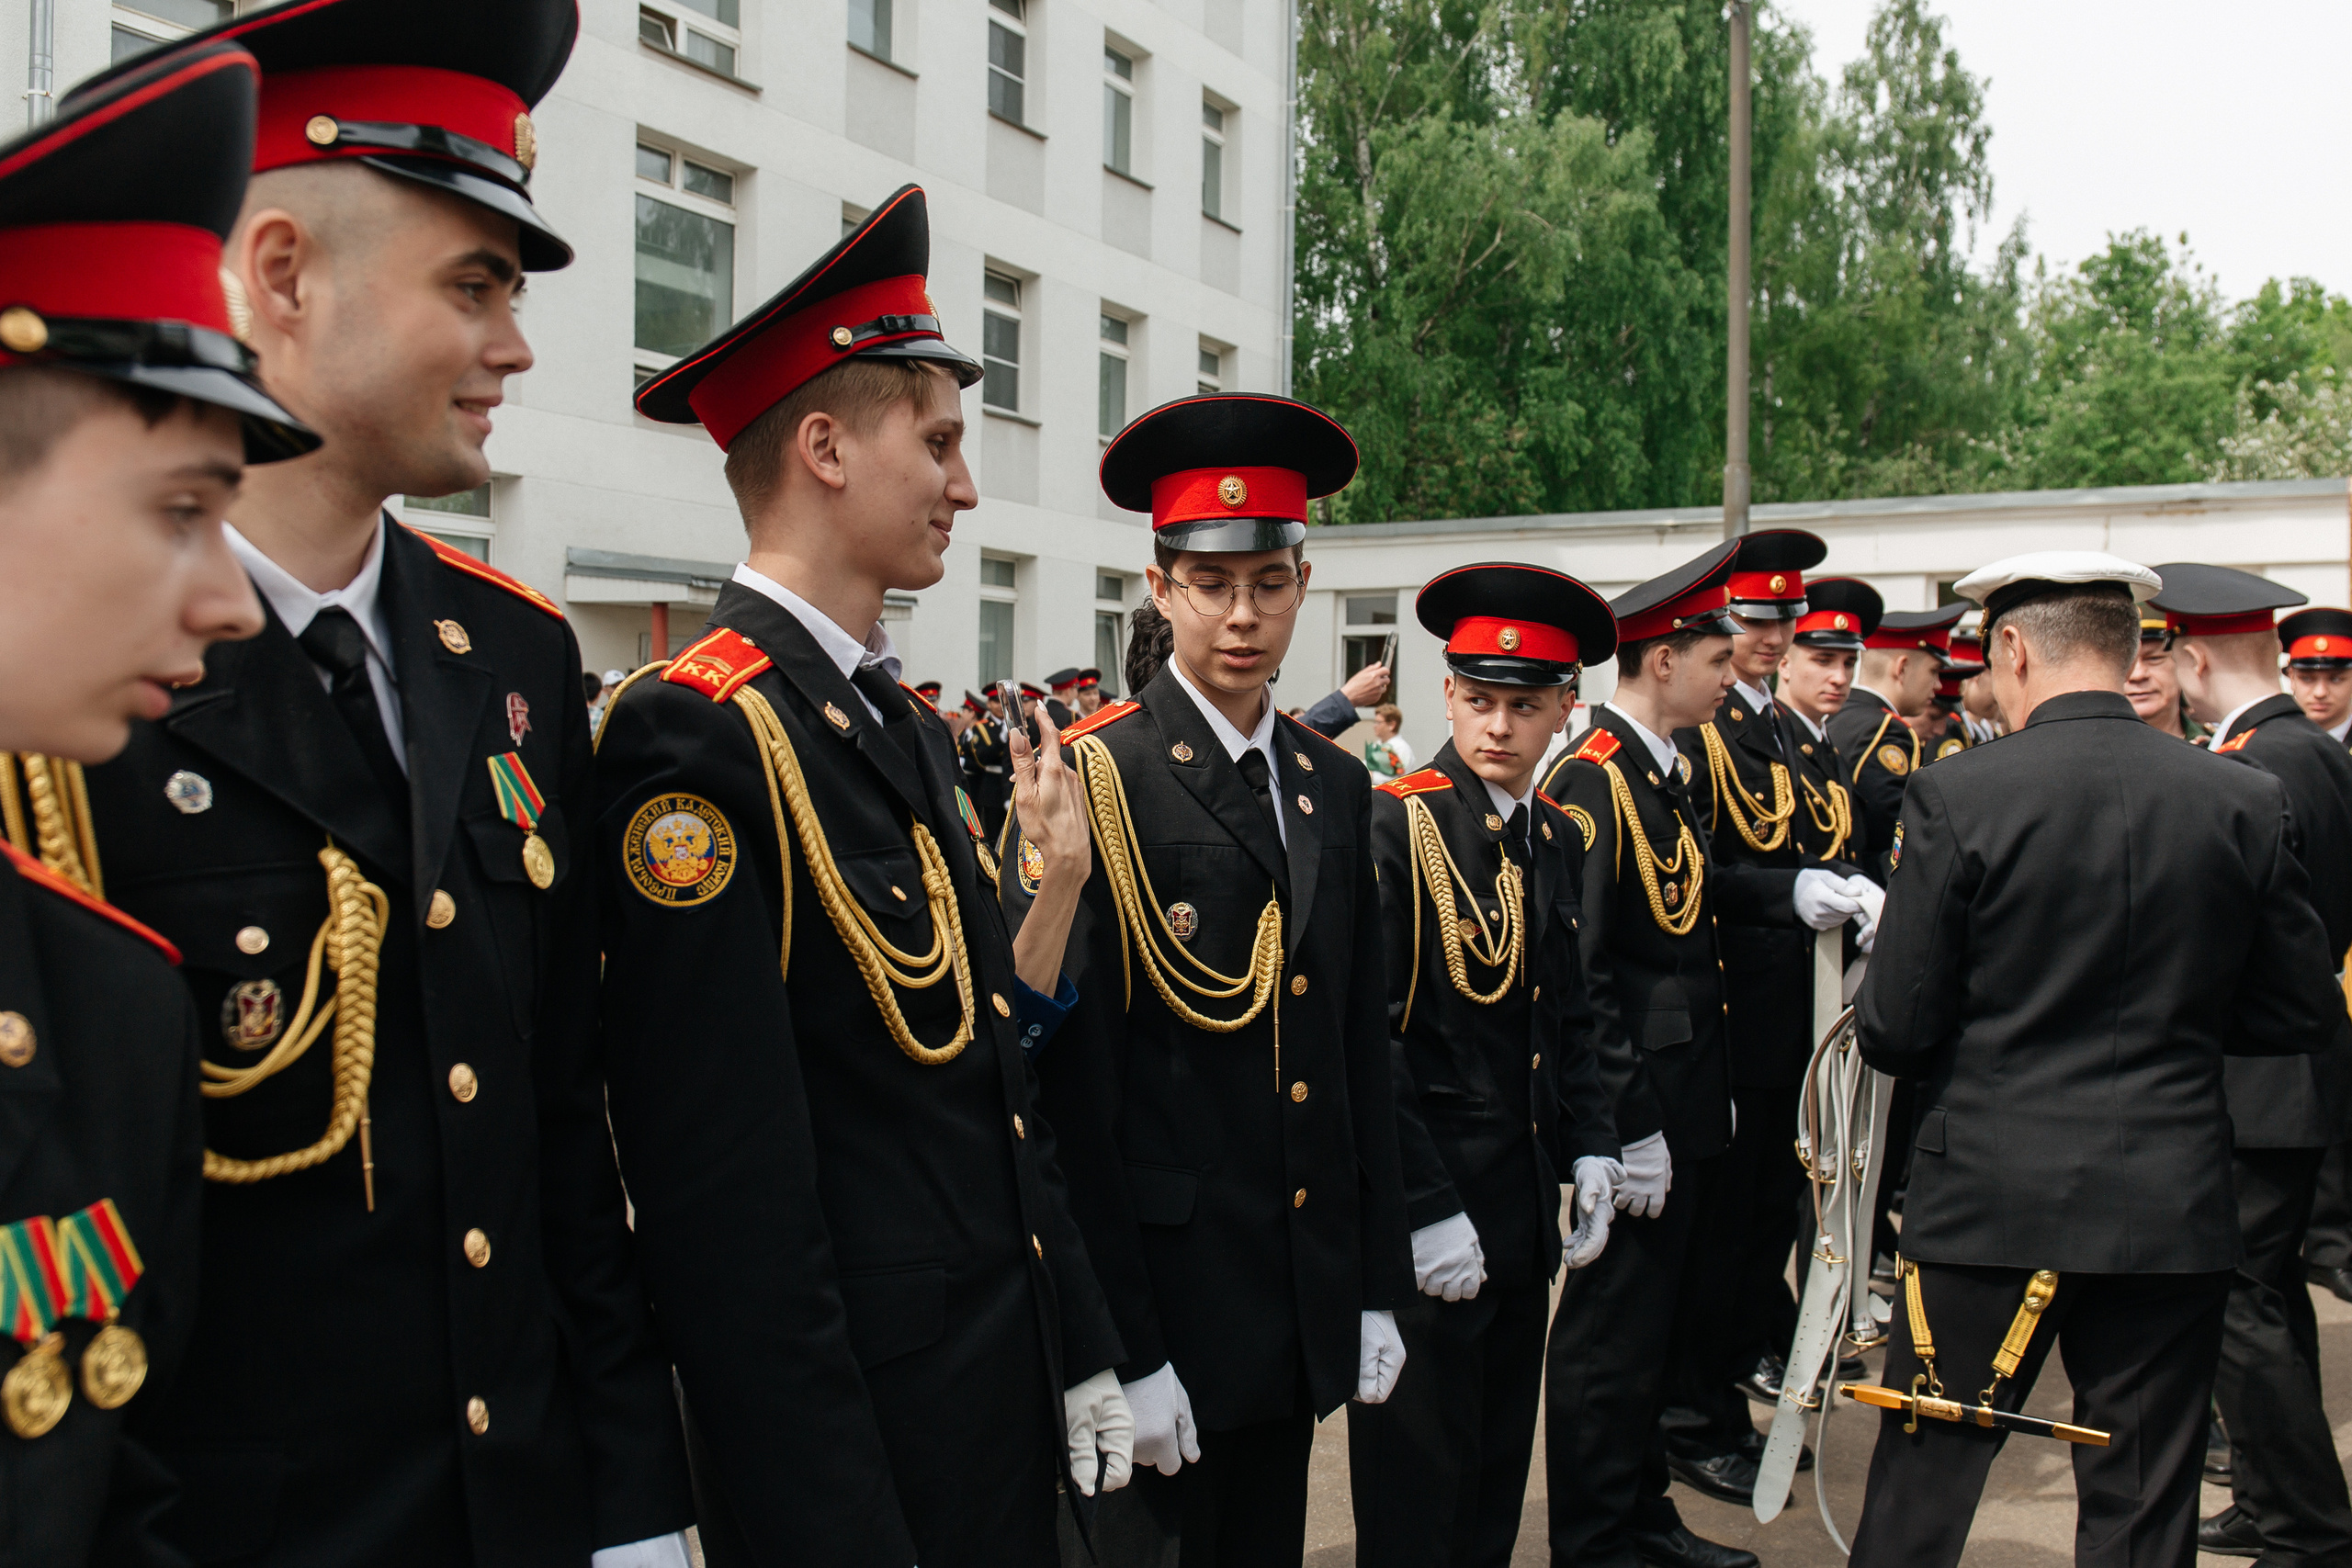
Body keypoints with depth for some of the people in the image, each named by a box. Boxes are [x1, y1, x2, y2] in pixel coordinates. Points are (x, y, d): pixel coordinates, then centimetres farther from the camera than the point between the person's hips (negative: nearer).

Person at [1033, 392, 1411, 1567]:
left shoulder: (1335, 786, 8)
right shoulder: (1095, 783, -12)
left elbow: (1362, 1049, 12)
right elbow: (1074, 1090, -14)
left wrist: (1378, 1287, 11)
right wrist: (1120, 1347, -15)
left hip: (1307, 1306, 6)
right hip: (1165, 1292, -6)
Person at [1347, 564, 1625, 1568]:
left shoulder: (1557, 838, 9)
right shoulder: (1394, 824, -13)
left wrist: (1591, 1148, 5)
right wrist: (1425, 1209, -18)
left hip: (1527, 1211, 7)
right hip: (1426, 1215, -7)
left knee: (1499, 1470, 18)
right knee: (1418, 1485, 3)